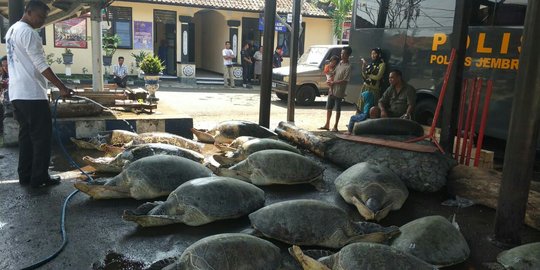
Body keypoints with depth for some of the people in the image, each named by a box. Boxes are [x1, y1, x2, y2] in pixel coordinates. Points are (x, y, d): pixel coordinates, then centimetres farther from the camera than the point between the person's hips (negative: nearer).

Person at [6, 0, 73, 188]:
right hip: (31, 94, -10)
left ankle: (25, 176, 15)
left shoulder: (11, 31, 20)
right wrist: (62, 87, -19)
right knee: (42, 136, -4)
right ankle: (39, 178, -1)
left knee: (26, 134, 12)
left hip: (17, 93, 10)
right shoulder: (28, 32, -12)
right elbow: (40, 65, -19)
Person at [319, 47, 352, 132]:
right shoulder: (339, 62, 9)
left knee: (338, 109, 3)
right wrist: (330, 82, -3)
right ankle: (327, 125, 22)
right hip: (332, 89, 7)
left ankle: (335, 126, 12)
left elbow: (345, 80, -18)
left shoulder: (348, 67, -14)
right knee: (329, 107, 12)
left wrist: (333, 82, -14)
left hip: (339, 92, -7)